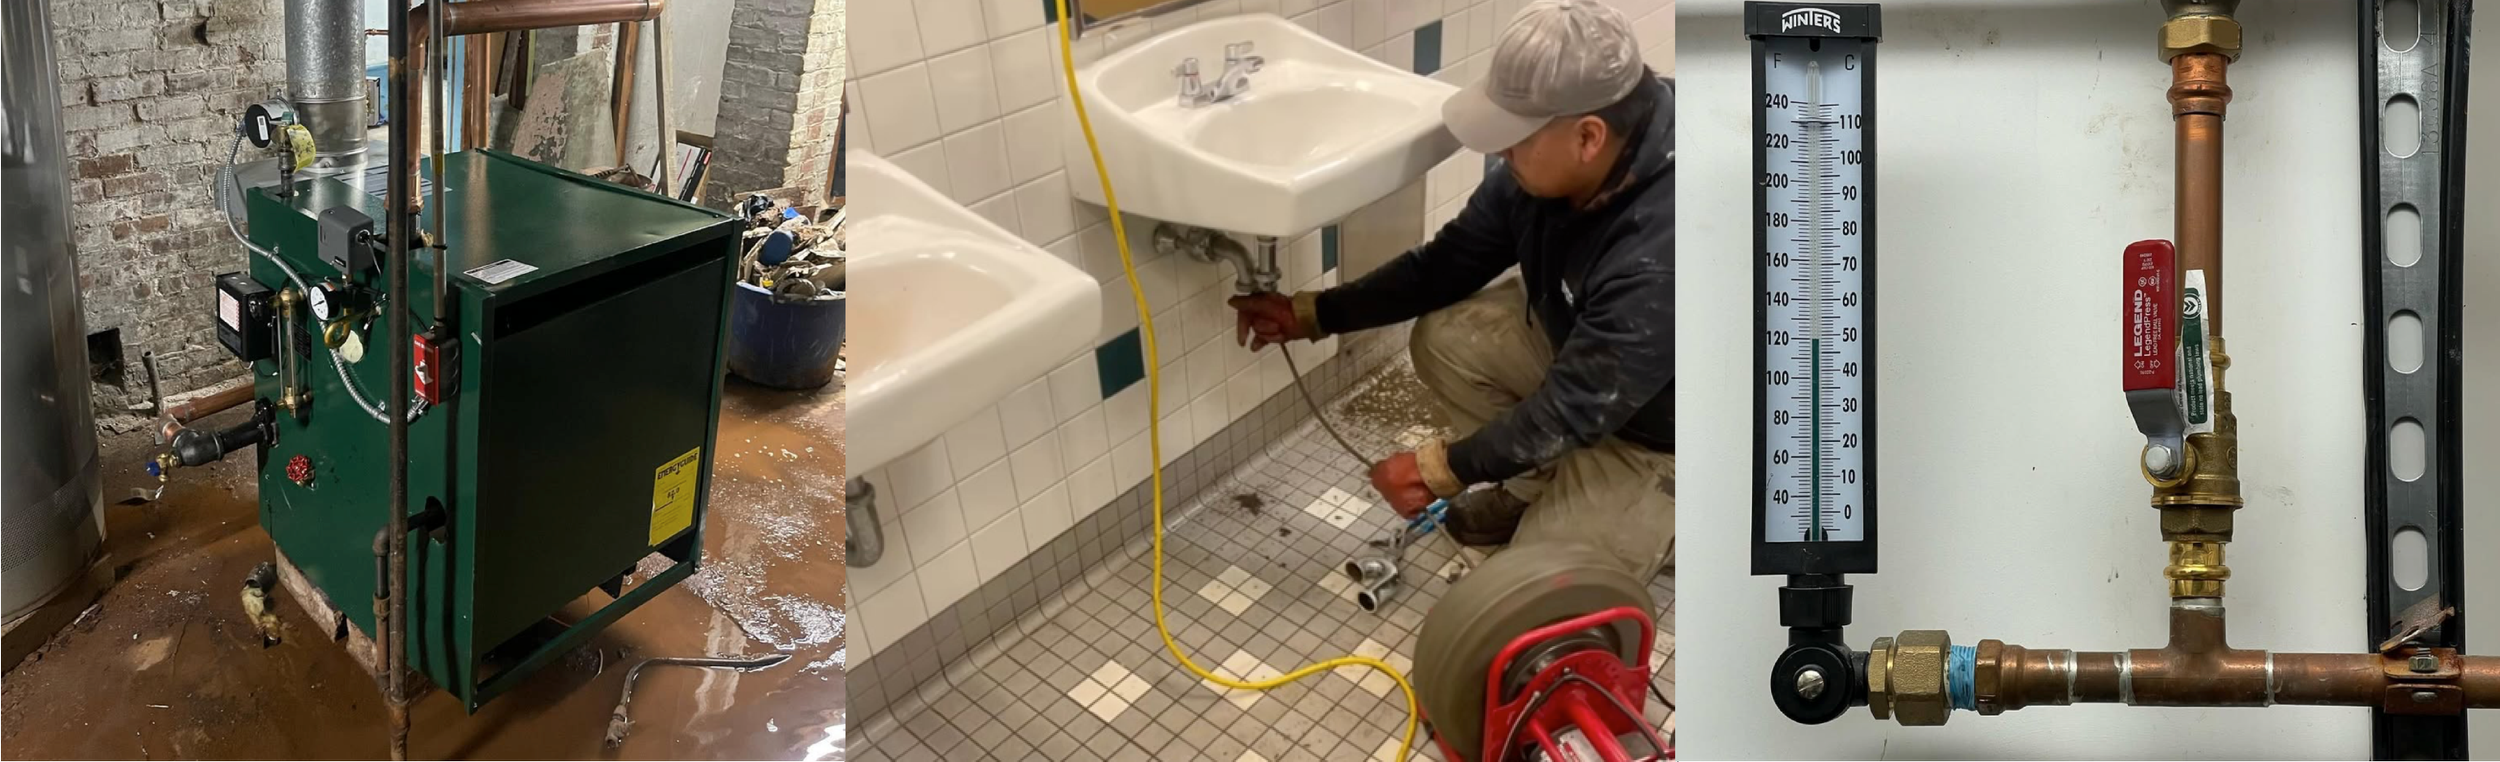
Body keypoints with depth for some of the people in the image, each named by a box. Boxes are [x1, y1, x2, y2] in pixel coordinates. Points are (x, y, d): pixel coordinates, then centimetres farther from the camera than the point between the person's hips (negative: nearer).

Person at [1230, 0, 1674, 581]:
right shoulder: (1550, 163, -17)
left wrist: (1441, 469, -22)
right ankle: (1536, 490, 14)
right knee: (1445, 340, -8)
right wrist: (1310, 315, -5)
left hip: (1660, 422, -7)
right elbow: (1451, 262, -3)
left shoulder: (1663, 247, -41)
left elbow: (1576, 409, -32)